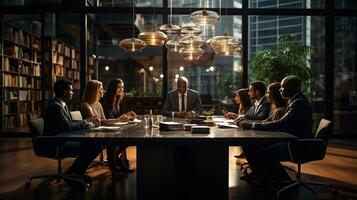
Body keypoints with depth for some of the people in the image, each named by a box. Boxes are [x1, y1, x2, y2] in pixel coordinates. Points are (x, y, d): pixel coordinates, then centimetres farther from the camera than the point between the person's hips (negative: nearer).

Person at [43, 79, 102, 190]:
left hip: (64, 139, 10)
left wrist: (86, 121, 4)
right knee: (88, 147, -26)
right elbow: (67, 126, -25)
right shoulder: (55, 106, -17)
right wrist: (85, 124, -12)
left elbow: (70, 123, 18)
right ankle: (71, 176, -5)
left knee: (96, 145, -4)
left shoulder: (62, 104, 14)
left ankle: (77, 173, 8)